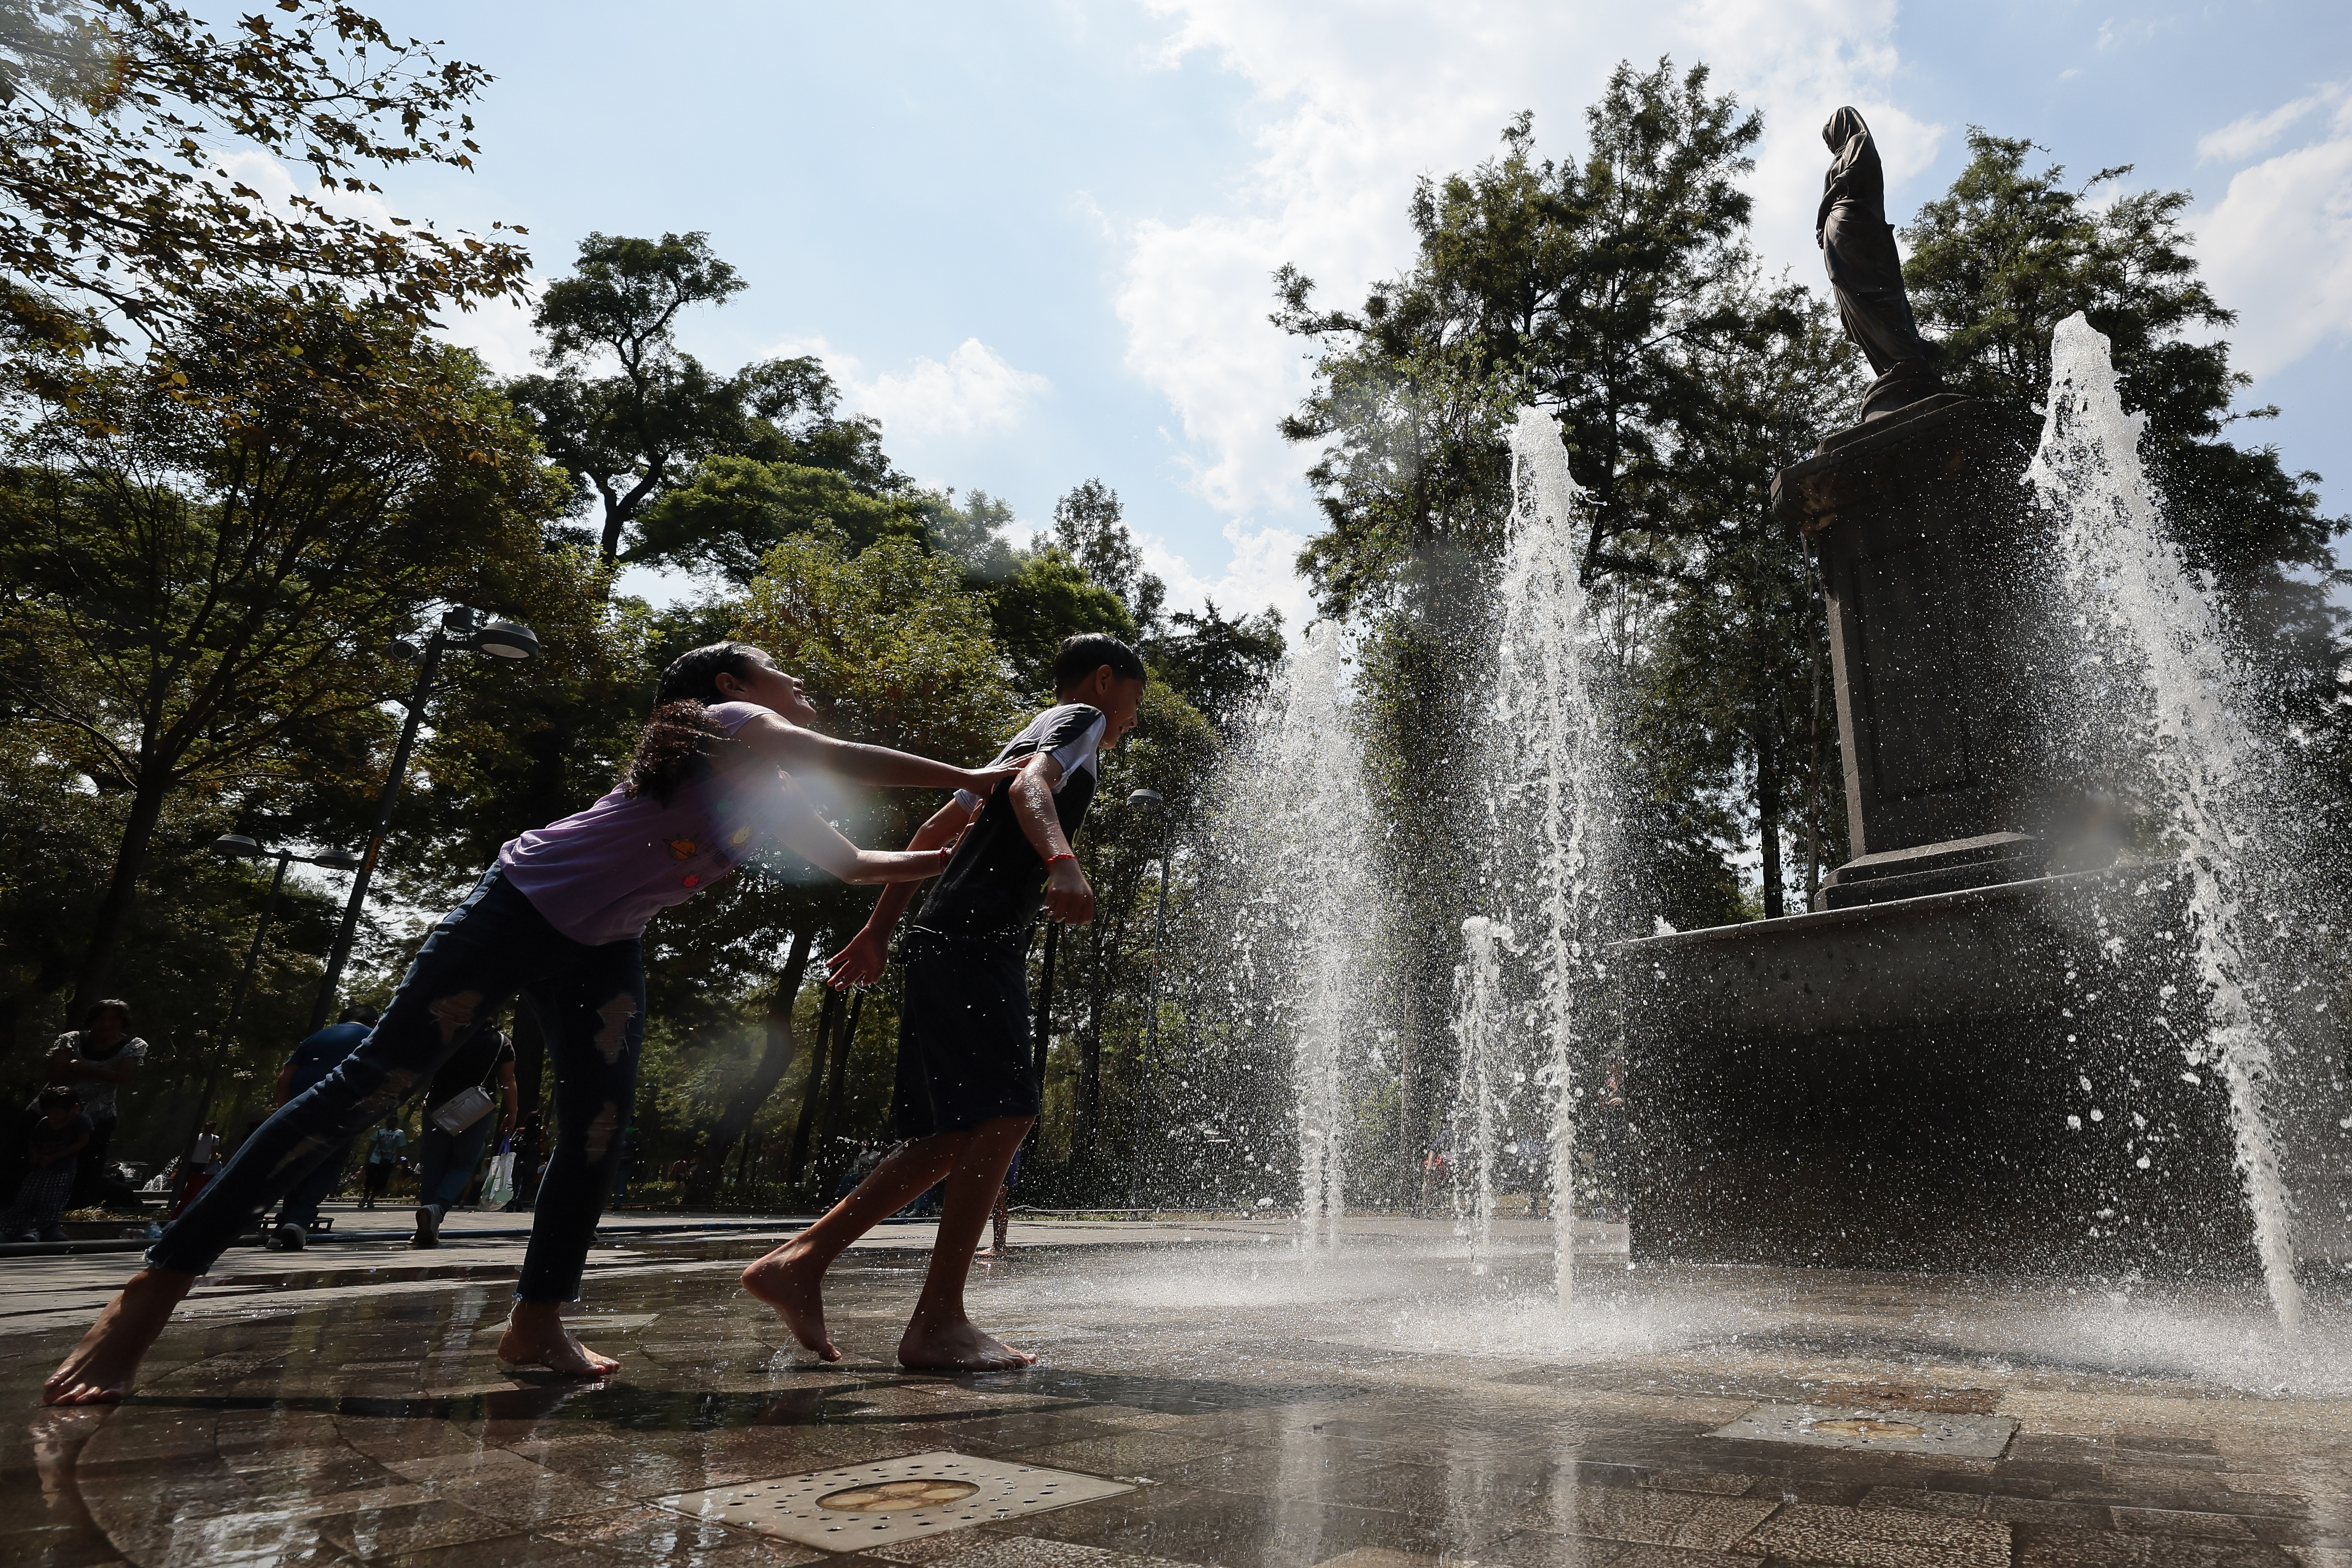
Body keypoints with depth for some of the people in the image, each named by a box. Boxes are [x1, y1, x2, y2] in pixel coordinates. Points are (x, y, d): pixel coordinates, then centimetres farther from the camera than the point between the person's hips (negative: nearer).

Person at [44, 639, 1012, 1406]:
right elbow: (847, 761, -24)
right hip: (524, 908, -8)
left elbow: (853, 862, 18)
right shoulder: (731, 723, -11)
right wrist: (972, 777, -20)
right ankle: (150, 1296, 0)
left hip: (604, 951, 9)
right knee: (373, 1084, -8)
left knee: (598, 1128, -1)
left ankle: (537, 1324, 9)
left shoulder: (775, 799, 12)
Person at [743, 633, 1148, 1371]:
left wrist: (878, 931, 28)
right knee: (1004, 1115, -12)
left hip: (945, 946, 10)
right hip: (977, 945, -10)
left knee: (954, 1136, 8)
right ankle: (937, 1321, -10)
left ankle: (799, 1262, 11)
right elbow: (1030, 786, -20)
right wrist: (1061, 859, -39)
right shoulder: (1081, 718, 4)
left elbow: (936, 830, 28)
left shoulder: (1029, 734, 30)